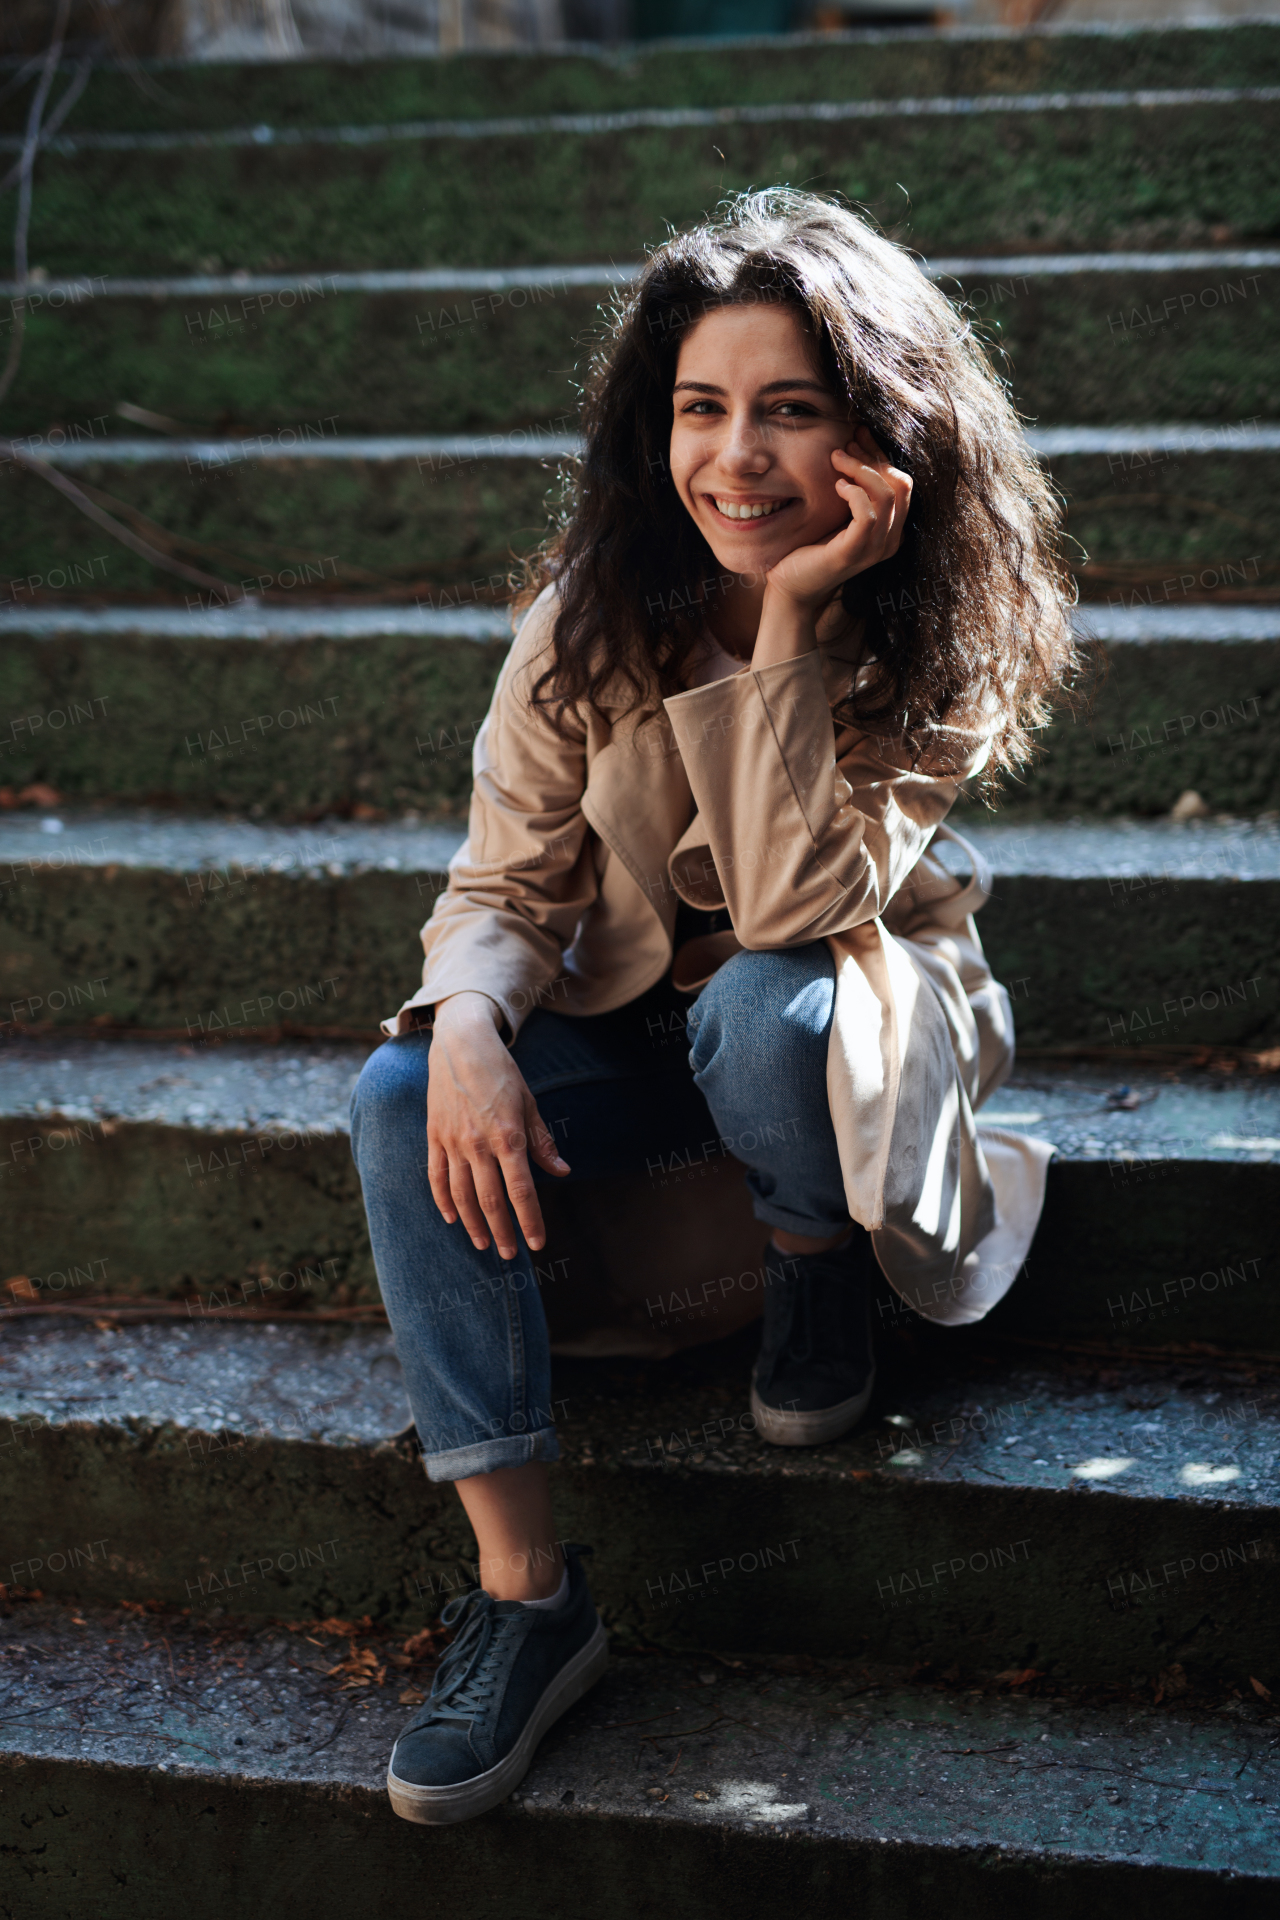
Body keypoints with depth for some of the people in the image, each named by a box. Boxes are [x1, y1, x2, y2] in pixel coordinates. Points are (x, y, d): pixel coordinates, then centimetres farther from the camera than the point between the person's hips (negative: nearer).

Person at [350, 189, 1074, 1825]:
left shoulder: (944, 643, -20)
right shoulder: (592, 614, -11)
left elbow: (792, 906, -31)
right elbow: (506, 880, -8)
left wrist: (792, 624, -35)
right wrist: (468, 1029, -30)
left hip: (853, 1010, -3)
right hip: (641, 1015, 3)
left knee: (762, 1008, -39)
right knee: (401, 1106, -25)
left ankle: (819, 1266, -3)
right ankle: (526, 1592, -20)